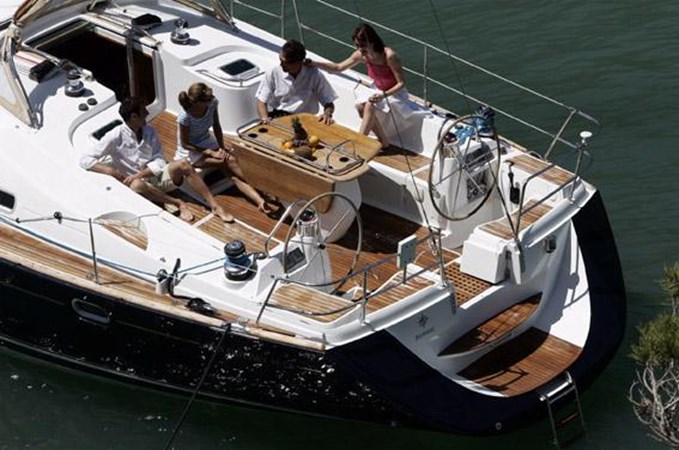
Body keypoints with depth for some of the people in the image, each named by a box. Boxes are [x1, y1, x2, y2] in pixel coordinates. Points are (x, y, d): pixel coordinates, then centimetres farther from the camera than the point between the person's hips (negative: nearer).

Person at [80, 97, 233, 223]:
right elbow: (85, 160, -13)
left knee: (182, 164, -25)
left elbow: (159, 162, -3)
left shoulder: (149, 131, 2)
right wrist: (110, 170, -28)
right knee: (137, 185, -41)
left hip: (156, 176, 4)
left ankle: (214, 206, -25)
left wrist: (139, 174, -20)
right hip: (139, 182, -4)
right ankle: (179, 204, -25)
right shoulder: (115, 137, -11)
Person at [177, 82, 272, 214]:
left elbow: (216, 127, 1)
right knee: (228, 162, -25)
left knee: (231, 160, -23)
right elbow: (185, 144, -19)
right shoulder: (185, 117, -29)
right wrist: (211, 153, -21)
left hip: (208, 143, 5)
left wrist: (221, 147, -11)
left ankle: (260, 201, -32)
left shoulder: (212, 103, -16)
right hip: (191, 151, -5)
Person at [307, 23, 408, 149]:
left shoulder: (389, 56, -30)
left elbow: (402, 83, -23)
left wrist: (384, 95, -35)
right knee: (360, 105, -21)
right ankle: (383, 141, -8)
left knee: (370, 105, -30)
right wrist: (314, 63, -15)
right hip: (378, 90, 6)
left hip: (396, 93, -6)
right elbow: (339, 67, -2)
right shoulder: (361, 55, -12)